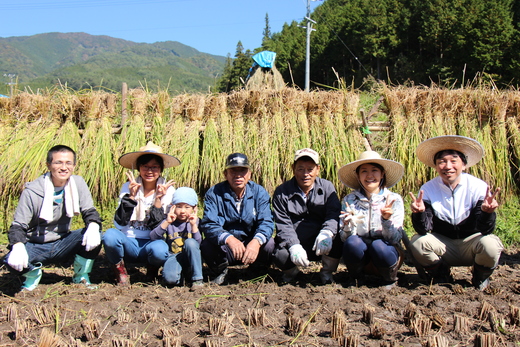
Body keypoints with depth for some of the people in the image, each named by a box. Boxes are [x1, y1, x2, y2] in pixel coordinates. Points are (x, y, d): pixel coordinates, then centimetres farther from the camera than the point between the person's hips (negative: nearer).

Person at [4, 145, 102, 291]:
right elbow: (18, 225, -13)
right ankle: (33, 273, 5)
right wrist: (18, 246, -35)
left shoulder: (78, 183, -7)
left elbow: (89, 212, -5)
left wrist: (93, 226, -30)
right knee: (13, 260, -33)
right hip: (36, 247, -2)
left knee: (94, 236, -25)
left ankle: (81, 276, 1)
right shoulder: (32, 191, -14)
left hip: (62, 244, 2)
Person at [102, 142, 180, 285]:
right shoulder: (128, 187, -1)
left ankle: (152, 269, 3)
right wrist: (131, 196, -20)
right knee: (110, 235, -31)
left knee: (160, 250, -35)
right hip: (129, 243, 1)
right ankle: (119, 271, -1)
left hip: (152, 243, 0)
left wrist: (158, 199, -20)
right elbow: (119, 224, -11)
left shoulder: (167, 190, -3)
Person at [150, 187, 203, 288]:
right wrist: (166, 222, -18)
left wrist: (194, 225, -18)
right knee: (169, 278, -32)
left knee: (190, 242, -31)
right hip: (173, 257, -1)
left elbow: (199, 243, -9)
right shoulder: (169, 222, 5)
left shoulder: (195, 221, 4)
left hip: (191, 258, 1)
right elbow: (153, 237, -9)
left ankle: (197, 279, -20)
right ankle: (179, 273, 7)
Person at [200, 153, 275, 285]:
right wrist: (229, 239, -41)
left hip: (252, 244, 1)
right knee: (207, 245, -30)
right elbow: (209, 224, -19)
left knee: (270, 245, -29)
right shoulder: (214, 194, -8)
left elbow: (266, 222, -14)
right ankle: (221, 272, 4)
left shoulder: (259, 192, -4)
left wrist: (256, 241, -37)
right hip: (225, 249, -1)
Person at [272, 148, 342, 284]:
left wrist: (327, 232, -33)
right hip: (294, 243, 0)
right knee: (280, 256, -32)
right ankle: (292, 271, 10)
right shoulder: (282, 192, 1)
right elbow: (283, 224, -7)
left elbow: (334, 214, -10)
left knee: (338, 241, -31)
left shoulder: (327, 187, 5)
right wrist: (294, 246, -26)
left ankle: (327, 272, 3)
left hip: (321, 245, 1)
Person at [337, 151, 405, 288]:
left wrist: (387, 219, -30)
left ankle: (390, 279, -1)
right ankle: (356, 279, -1)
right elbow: (344, 238, -6)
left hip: (386, 251, 0)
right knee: (352, 242, -31)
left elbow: (395, 238, -11)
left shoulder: (394, 200, -5)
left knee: (378, 246, -33)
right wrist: (349, 225, -28)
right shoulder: (349, 200, -2)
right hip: (360, 254, 0)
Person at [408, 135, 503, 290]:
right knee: (418, 242, -27)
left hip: (471, 243, -1)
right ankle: (442, 277, 4)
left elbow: (485, 230, -21)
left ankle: (480, 279, 3)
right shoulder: (428, 190, -13)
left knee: (489, 244, -32)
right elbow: (423, 230, -20)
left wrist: (487, 212, -44)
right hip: (443, 245, 1)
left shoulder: (478, 187, -17)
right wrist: (419, 213, -42)